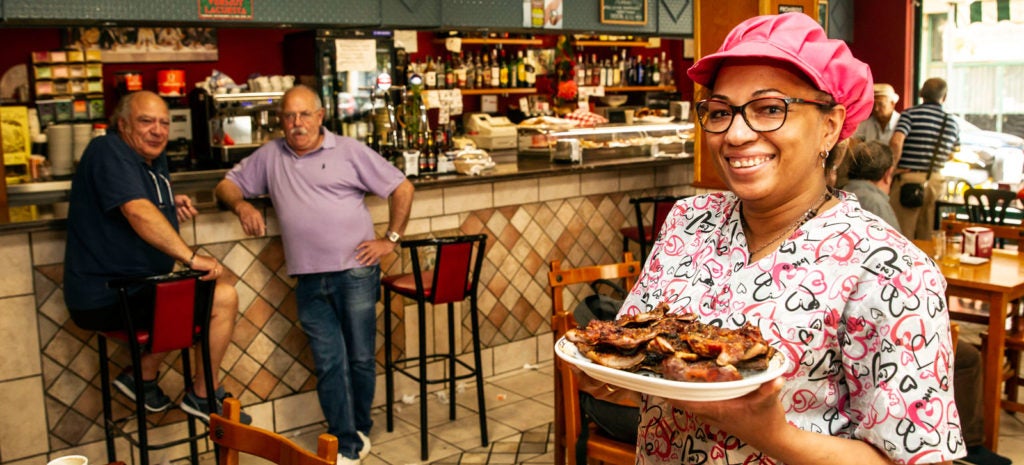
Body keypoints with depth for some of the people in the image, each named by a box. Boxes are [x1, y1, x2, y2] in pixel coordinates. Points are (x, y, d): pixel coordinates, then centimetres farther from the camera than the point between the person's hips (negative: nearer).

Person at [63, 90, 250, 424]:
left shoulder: (155, 159, 15)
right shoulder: (108, 152, -15)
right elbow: (137, 211, -30)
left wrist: (173, 206, 8)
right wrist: (191, 257, -33)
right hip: (105, 299, -10)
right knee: (224, 298, -11)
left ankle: (144, 378, 22)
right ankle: (203, 397, 6)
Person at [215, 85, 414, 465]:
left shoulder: (349, 151, 3)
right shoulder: (270, 156, 13)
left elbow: (402, 188, 5)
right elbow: (227, 186, 18)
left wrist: (391, 238, 1)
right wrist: (241, 205, -4)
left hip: (355, 272, -2)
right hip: (309, 280, 2)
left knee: (361, 358, 4)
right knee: (329, 363, 1)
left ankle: (359, 430, 23)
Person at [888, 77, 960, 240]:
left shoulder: (911, 114, -6)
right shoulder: (952, 123, 10)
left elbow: (896, 142, -21)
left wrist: (891, 169, -10)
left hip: (908, 178, -5)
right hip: (936, 181, 5)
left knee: (902, 235, 0)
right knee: (927, 237, 12)